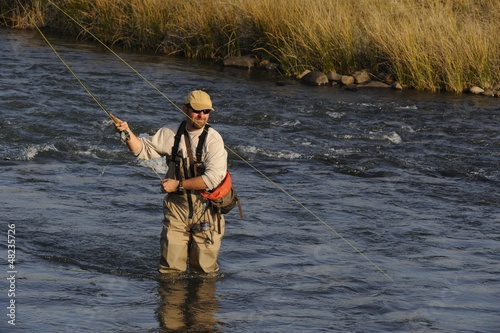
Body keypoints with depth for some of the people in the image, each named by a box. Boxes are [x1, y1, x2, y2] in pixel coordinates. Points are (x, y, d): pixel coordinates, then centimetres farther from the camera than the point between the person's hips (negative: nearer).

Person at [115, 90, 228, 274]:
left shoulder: (213, 139, -10)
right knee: (169, 269, 1)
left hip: (205, 209, -3)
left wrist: (178, 184, -16)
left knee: (204, 272, 5)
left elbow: (213, 178, -19)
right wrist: (128, 133, -4)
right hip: (177, 205, 3)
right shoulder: (171, 133, 4)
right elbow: (144, 149, 14)